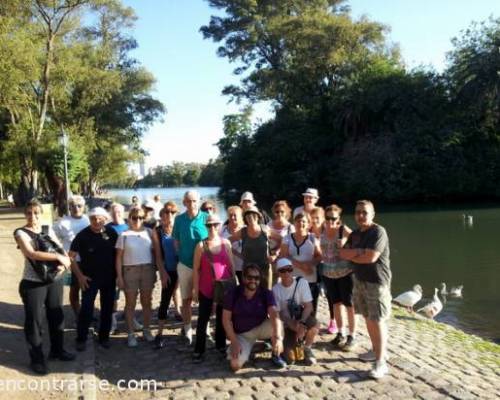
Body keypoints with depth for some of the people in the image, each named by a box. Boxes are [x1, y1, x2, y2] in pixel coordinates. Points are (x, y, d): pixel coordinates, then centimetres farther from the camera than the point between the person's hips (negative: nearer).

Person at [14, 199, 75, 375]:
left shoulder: (48, 229, 6)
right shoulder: (21, 233, -10)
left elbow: (61, 249, 7)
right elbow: (32, 254, -24)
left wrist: (63, 262, -15)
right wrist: (58, 257, -25)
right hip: (33, 283, -5)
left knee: (56, 316, 15)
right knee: (34, 320, 4)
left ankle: (57, 350, 33)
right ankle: (37, 359, 18)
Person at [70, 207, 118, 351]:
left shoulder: (111, 233, -2)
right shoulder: (83, 235, -9)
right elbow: (71, 256, -6)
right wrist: (80, 276, -11)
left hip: (109, 277, 3)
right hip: (90, 278, -3)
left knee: (107, 308, 10)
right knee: (86, 309, -4)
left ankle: (104, 337, 23)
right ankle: (81, 339, 10)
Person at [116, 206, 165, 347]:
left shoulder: (150, 232, 2)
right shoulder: (124, 235, -1)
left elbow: (157, 254, 1)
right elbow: (119, 257, 0)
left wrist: (162, 271, -6)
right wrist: (119, 276, -6)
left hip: (148, 270, 2)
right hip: (130, 271, -1)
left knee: (146, 302, 11)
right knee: (130, 303, 5)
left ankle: (146, 330, 26)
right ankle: (131, 334, 14)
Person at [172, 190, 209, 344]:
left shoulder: (206, 217, -7)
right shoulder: (179, 219, -2)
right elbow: (176, 241, 7)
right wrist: (182, 256, 1)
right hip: (185, 265, 1)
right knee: (186, 299, 11)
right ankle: (187, 330, 25)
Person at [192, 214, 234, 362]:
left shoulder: (226, 243, 2)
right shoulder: (201, 245, -5)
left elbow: (231, 265, 8)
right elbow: (196, 269, -3)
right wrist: (195, 289, -6)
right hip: (206, 289, -2)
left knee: (222, 317, 14)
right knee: (203, 319, 3)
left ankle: (220, 344, 29)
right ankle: (199, 350, 10)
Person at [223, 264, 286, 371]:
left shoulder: (266, 294, -15)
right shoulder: (233, 293, -14)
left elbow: (274, 315, -30)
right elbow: (226, 319, -11)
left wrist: (278, 337, -47)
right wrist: (234, 342, -19)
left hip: (261, 329, 1)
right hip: (242, 334, 0)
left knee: (277, 324, -32)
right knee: (235, 365, -23)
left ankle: (276, 355, -5)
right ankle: (249, 348, 11)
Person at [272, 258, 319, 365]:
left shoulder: (302, 282, -11)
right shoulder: (275, 289, -9)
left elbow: (309, 306, -13)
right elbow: (279, 313, -7)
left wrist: (301, 323, -29)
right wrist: (294, 326, -23)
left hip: (303, 317, 0)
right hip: (288, 324, 1)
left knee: (314, 326, -36)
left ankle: (307, 348, -2)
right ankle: (296, 343, 21)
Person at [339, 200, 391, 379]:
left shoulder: (378, 232, -13)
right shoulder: (355, 234, 12)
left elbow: (371, 257, -22)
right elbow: (343, 253, 4)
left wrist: (352, 255, -5)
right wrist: (359, 252, -14)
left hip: (377, 281, -8)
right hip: (359, 280, 8)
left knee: (378, 320, -7)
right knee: (368, 318, 14)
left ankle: (381, 361, -4)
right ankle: (376, 350, 29)